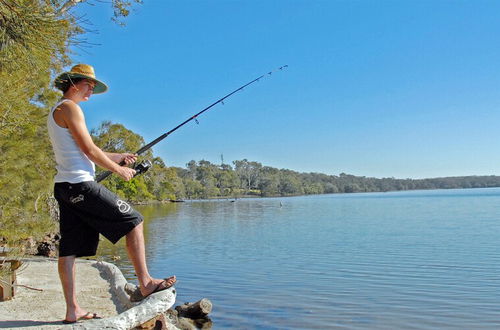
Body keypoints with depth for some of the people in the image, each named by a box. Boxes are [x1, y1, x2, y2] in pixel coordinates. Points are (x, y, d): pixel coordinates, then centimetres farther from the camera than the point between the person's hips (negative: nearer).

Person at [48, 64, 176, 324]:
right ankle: (145, 282, 1)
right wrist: (119, 170, -2)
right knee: (133, 221, -3)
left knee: (68, 249, 6)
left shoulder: (55, 113, 24)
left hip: (64, 186, 10)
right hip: (81, 184, -10)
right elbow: (89, 150, -13)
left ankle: (72, 310, 9)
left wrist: (119, 156, 23)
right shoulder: (69, 107, -7)